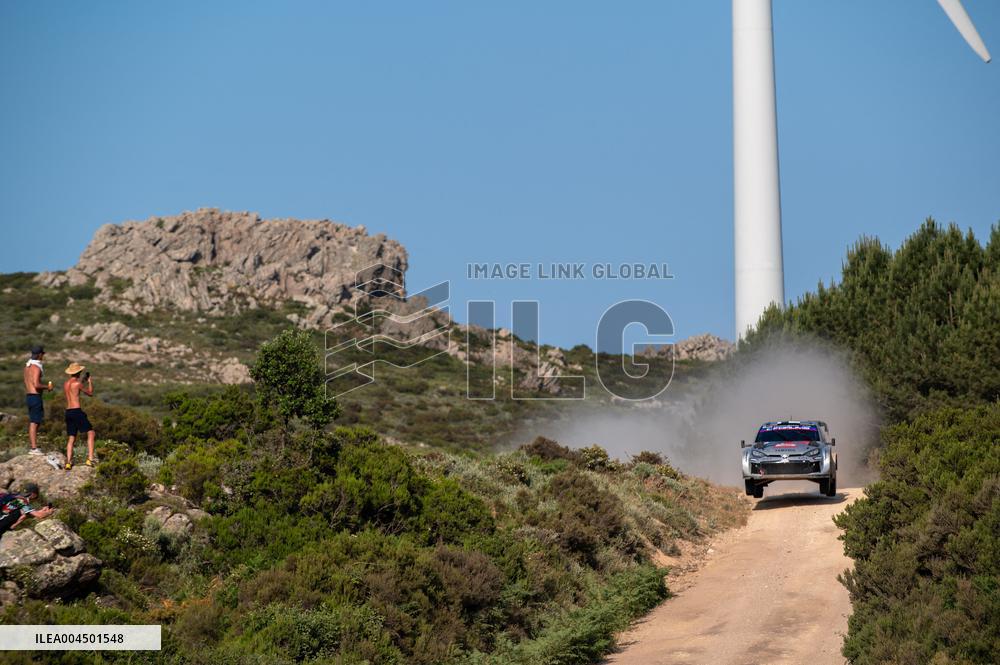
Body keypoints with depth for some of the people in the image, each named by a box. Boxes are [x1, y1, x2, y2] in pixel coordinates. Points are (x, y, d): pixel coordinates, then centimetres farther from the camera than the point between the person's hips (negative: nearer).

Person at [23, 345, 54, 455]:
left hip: (29, 396, 9)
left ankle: (33, 447, 15)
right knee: (34, 423, -8)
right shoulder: (36, 367, -16)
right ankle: (34, 448, -9)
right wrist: (47, 387, -9)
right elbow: (36, 384, -24)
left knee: (32, 422, 12)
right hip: (35, 397, -9)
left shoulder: (27, 366, 13)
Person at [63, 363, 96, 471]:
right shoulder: (77, 383, -7)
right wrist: (90, 381, 20)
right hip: (77, 411, -7)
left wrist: (82, 380, 35)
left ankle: (68, 462, -1)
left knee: (71, 438, 10)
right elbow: (90, 393, 5)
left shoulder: (65, 384, 14)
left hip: (68, 412, 7)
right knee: (91, 433, 0)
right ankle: (90, 459, -9)